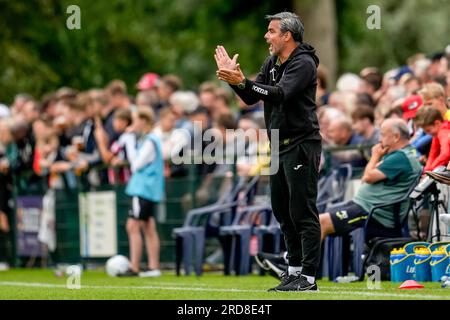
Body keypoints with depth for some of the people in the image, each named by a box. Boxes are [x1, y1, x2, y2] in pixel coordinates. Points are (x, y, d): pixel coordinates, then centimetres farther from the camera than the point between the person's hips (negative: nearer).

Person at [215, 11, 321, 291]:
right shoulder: (272, 63, 14)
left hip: (301, 145, -10)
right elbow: (252, 98, 12)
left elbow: (280, 93, -28)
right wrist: (233, 77, -2)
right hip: (280, 147, 10)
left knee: (303, 213, -9)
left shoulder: (303, 63, -14)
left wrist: (242, 81, -34)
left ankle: (309, 276, -9)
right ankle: (295, 270, 22)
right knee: (282, 210, 14)